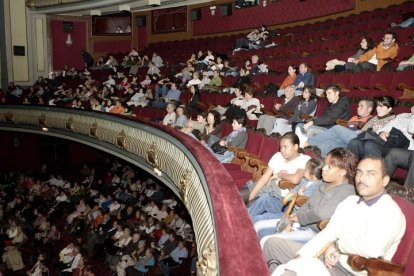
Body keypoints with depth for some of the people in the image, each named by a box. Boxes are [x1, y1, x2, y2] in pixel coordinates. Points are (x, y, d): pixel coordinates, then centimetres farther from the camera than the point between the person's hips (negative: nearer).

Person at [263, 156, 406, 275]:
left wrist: (338, 245, -15)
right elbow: (327, 233, 5)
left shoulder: (391, 213, -14)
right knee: (273, 243, 6)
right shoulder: (350, 201, 11)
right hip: (327, 258, 8)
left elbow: (373, 247, -33)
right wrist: (299, 258, -8)